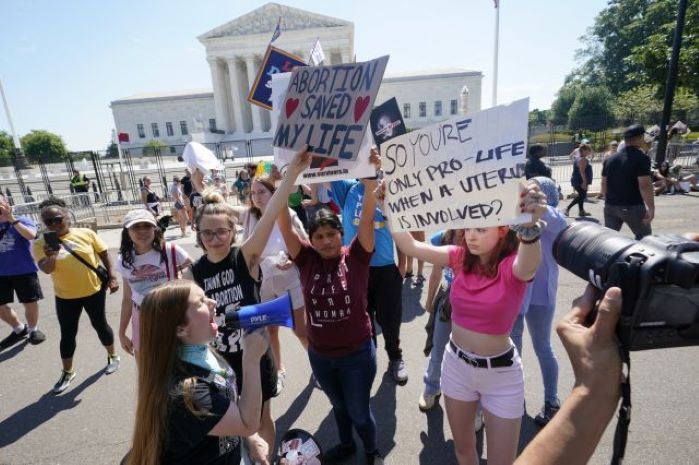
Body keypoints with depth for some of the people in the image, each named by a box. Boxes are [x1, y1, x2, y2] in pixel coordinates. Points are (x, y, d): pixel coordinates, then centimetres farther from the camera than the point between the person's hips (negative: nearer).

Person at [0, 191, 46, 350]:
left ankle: (33, 329, 29)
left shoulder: (22, 220, -8)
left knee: (30, 303, 6)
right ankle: (19, 329, 34)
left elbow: (31, 235, -27)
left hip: (24, 271, -4)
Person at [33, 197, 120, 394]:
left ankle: (112, 356, 34)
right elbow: (46, 269, -14)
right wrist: (50, 256, -35)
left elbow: (104, 254, -1)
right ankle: (67, 372, 29)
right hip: (65, 297, 1)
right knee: (67, 334, 10)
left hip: (94, 291, -1)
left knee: (100, 325, 13)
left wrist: (111, 278, -6)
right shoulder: (40, 244, -6)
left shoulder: (86, 233, -8)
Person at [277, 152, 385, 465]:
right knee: (338, 406, 28)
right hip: (320, 355, 3)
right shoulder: (307, 260, -9)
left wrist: (370, 175, -37)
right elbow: (285, 227, -18)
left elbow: (367, 217, -26)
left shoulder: (355, 257, -14)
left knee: (359, 411, 18)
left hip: (357, 353, -3)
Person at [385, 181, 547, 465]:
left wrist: (531, 227, -65)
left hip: (500, 372, -3)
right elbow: (410, 246, -13)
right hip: (456, 364, 4)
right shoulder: (460, 257, -8)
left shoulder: (513, 267, -20)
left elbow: (529, 262, -44)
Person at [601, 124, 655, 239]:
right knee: (644, 237, 13)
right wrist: (651, 207, -15)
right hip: (633, 206, -5)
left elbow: (604, 184, 13)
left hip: (611, 206, 5)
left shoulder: (610, 159, 9)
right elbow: (644, 185, -18)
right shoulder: (641, 158, -11)